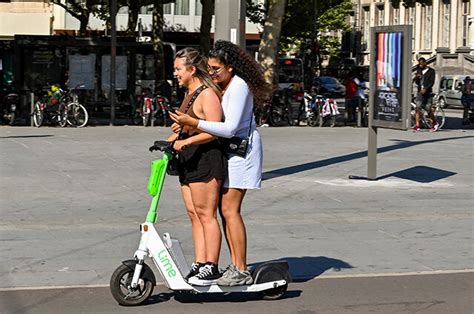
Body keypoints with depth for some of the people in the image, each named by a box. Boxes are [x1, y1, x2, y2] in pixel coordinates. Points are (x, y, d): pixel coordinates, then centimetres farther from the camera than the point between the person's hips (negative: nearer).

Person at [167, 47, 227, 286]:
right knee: (194, 215, 8)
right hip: (188, 160, 10)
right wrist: (169, 142, 11)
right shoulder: (190, 94, 19)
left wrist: (185, 142, -25)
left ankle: (211, 267, -3)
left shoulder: (207, 94, -11)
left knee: (206, 214, -7)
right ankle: (199, 264, 11)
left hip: (206, 159, -10)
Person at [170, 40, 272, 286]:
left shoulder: (238, 87, -20)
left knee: (229, 209, -12)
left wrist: (193, 122, -30)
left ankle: (241, 271, -9)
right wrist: (184, 123, 2)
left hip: (241, 148, -9)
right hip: (226, 149, 9)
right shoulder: (219, 84, 8)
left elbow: (229, 128, -27)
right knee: (225, 208, 7)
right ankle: (235, 265, 12)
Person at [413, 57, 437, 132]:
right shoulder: (419, 70, 15)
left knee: (429, 110, 1)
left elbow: (432, 82, -8)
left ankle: (435, 124, 21)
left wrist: (425, 89, -22)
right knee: (418, 108, -9)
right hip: (420, 92, 4)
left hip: (427, 92, -4)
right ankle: (417, 126, -12)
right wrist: (417, 77, -6)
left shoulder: (431, 71, 0)